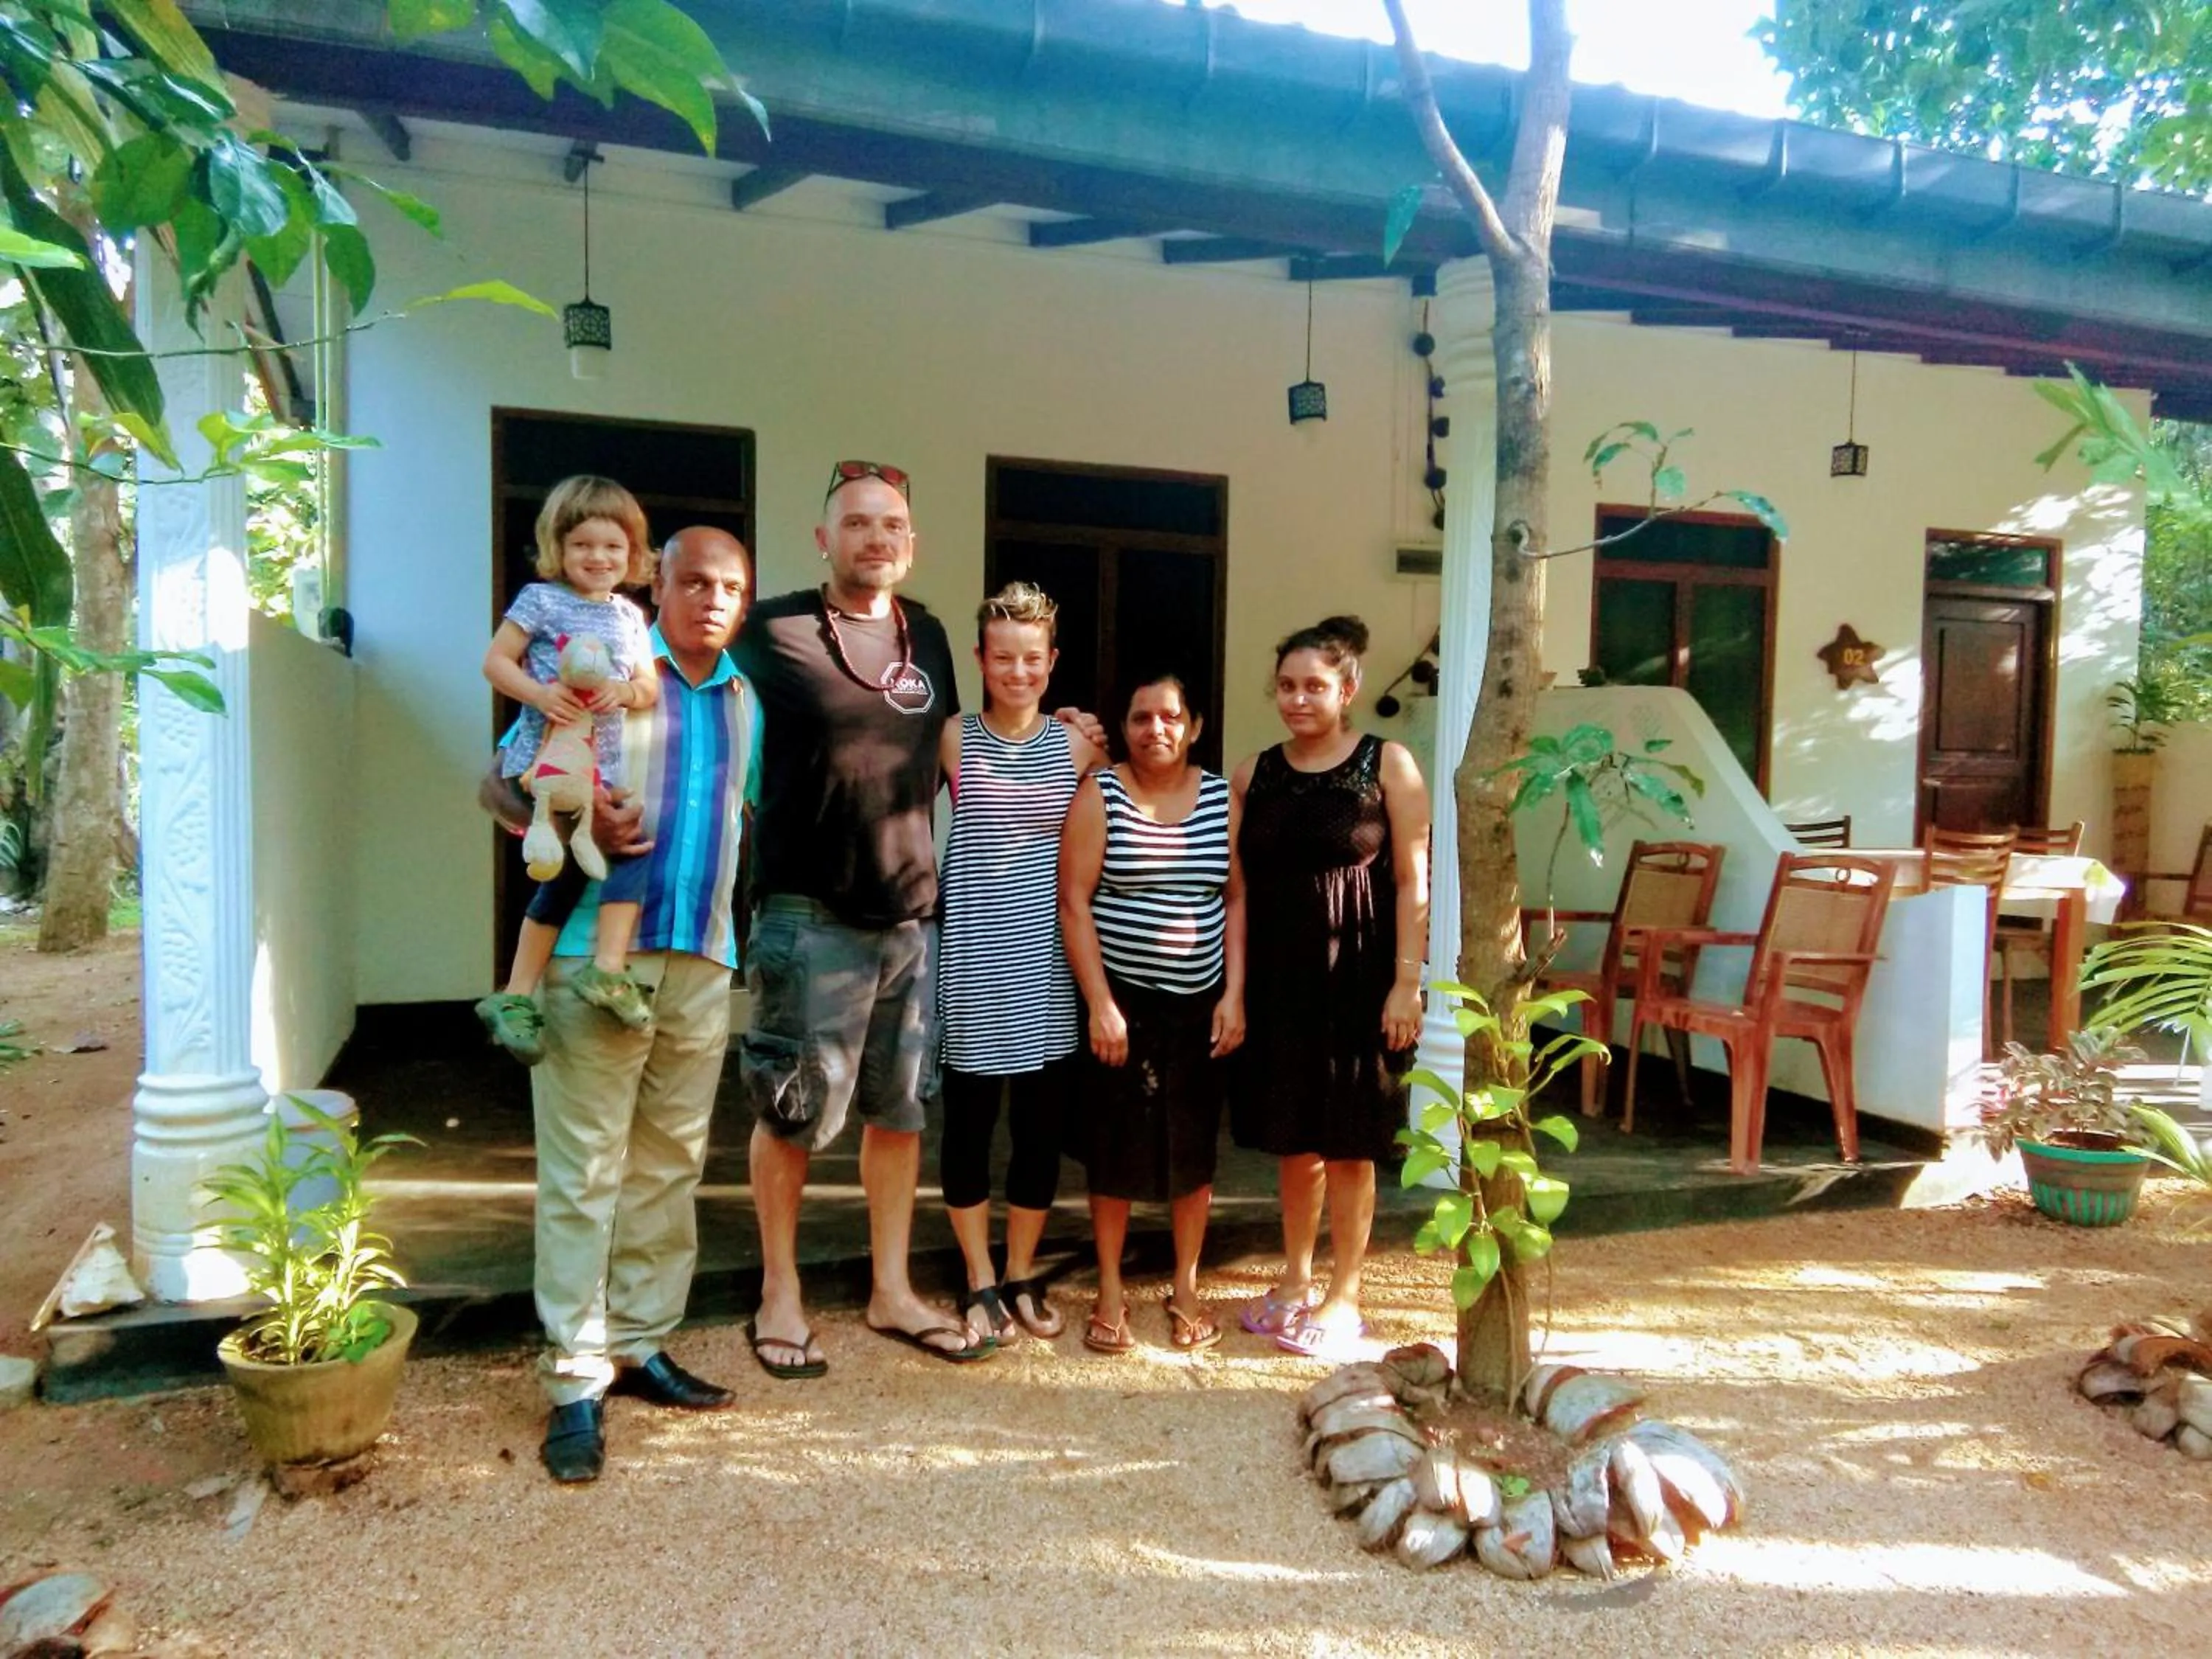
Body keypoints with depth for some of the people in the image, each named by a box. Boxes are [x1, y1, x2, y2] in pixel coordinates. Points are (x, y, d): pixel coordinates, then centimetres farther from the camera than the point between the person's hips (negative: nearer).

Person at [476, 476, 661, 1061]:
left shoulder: (629, 616, 13)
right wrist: (540, 694, -21)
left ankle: (608, 967, -5)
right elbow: (495, 662, -4)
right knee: (566, 866, -12)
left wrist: (625, 690, -10)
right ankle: (516, 994, -2)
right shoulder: (541, 599, -1)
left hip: (603, 766, 6)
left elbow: (650, 689, 13)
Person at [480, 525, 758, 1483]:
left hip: (702, 960, 6)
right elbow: (502, 783, 0)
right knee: (583, 1169, -2)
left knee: (670, 1166, 12)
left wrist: (742, 922, 13)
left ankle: (640, 1343, 26)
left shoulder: (746, 704, 15)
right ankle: (576, 1379, 8)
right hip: (597, 952, -5)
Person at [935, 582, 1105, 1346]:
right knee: (968, 1122, 7)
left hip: (1048, 960, 2)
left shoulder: (1076, 745, 5)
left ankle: (1022, 1278, 29)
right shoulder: (952, 739, -2)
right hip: (972, 960, -2)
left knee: (1041, 1125, 10)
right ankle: (980, 1285, 24)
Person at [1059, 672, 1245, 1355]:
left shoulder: (1221, 797, 3)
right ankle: (1110, 1291, 21)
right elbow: (1074, 904, -9)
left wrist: (1234, 995, -3)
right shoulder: (1099, 795, -5)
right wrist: (1100, 1004, -13)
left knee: (1194, 1145, 8)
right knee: (1115, 1145, 5)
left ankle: (1187, 1288, 26)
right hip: (1121, 1000, -2)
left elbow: (1237, 900, 5)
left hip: (1199, 1004, 3)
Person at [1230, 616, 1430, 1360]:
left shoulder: (1387, 765, -3)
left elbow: (1412, 881, -6)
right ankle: (1294, 1281, 29)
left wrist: (1406, 982, -11)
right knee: (1291, 1136, 13)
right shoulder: (1252, 775, 6)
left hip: (1357, 976, -3)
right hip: (1278, 978, 4)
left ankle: (1343, 1296, 20)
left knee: (1348, 1142, 5)